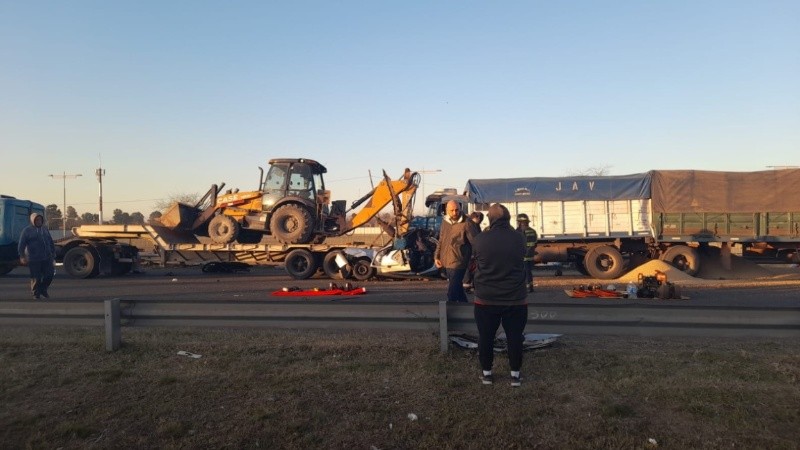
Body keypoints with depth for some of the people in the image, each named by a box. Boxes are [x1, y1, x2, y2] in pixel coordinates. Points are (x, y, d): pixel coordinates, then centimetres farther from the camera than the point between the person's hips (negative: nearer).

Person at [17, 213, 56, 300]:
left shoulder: (45, 229, 14)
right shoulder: (27, 230, -1)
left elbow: (51, 242, 21)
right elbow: (21, 244, -5)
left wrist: (53, 253, 19)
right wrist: (22, 256, -13)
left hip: (47, 258, 4)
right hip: (34, 259, -4)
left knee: (49, 274, 1)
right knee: (36, 278, 0)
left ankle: (43, 289, 22)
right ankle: (36, 293, 16)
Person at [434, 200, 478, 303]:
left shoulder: (466, 223, -15)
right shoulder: (445, 221, 7)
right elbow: (441, 241, 15)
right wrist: (437, 257, 9)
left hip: (458, 263, -7)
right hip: (446, 262, 7)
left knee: (452, 292, -6)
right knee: (457, 287, 22)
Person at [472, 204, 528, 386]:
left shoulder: (480, 239, -11)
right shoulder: (519, 238, -8)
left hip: (486, 299, 0)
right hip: (515, 299, 1)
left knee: (486, 337, 14)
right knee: (515, 337, 13)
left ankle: (486, 373, 25)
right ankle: (515, 375, 23)